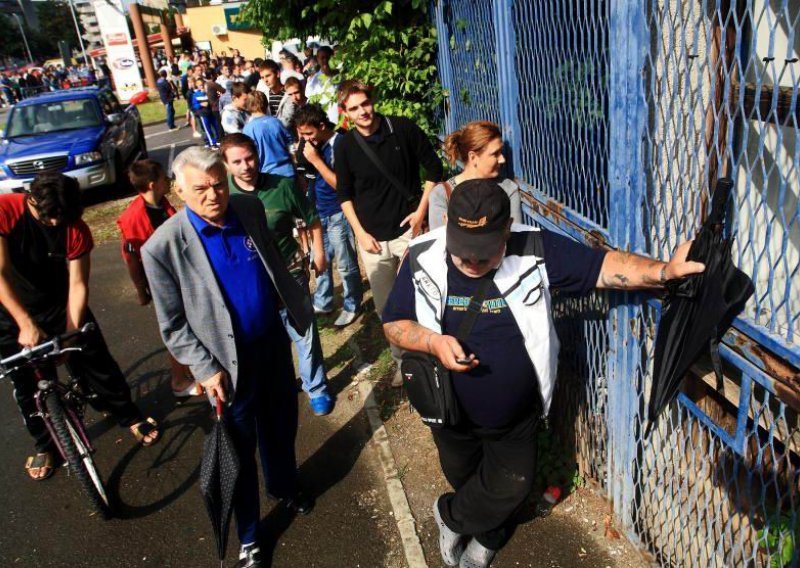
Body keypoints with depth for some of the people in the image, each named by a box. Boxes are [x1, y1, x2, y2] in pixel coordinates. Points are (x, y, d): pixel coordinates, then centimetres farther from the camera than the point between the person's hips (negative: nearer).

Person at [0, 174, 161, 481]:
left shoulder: (75, 228, -19)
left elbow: (78, 283, -16)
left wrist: (71, 332, -23)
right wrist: (26, 323, -36)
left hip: (61, 304, 1)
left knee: (97, 361, 4)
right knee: (26, 384, 10)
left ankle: (130, 416, 24)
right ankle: (44, 444, 30)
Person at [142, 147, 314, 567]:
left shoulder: (250, 208, -7)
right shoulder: (163, 247, -20)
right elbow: (173, 327, -12)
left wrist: (298, 309, 11)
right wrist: (206, 369, -16)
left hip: (273, 342, 4)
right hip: (227, 362, -4)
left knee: (281, 427, 23)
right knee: (241, 450, 13)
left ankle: (284, 487, 55)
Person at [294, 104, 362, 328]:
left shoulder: (339, 144, -17)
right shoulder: (311, 143, 4)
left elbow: (340, 184, -21)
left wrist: (316, 160, -23)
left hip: (337, 214, -7)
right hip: (317, 212, 7)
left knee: (345, 265, 5)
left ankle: (351, 307, 22)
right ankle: (322, 303, 35)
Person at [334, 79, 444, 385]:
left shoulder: (404, 129, -6)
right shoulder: (345, 146, -2)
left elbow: (434, 169, 2)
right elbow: (344, 195, 7)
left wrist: (421, 210, -4)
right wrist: (360, 233, -2)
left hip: (408, 230, -2)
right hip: (372, 238, 2)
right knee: (385, 306, 10)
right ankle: (402, 360, 28)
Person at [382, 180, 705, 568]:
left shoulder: (535, 250, -22)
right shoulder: (423, 257, -20)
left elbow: (603, 266, -22)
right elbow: (394, 324, -12)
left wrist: (664, 271, -38)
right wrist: (433, 342, -31)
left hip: (517, 418, 0)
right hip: (454, 415, 1)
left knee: (511, 489, 17)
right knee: (464, 480, 27)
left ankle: (450, 515, 50)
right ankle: (486, 535, 62)